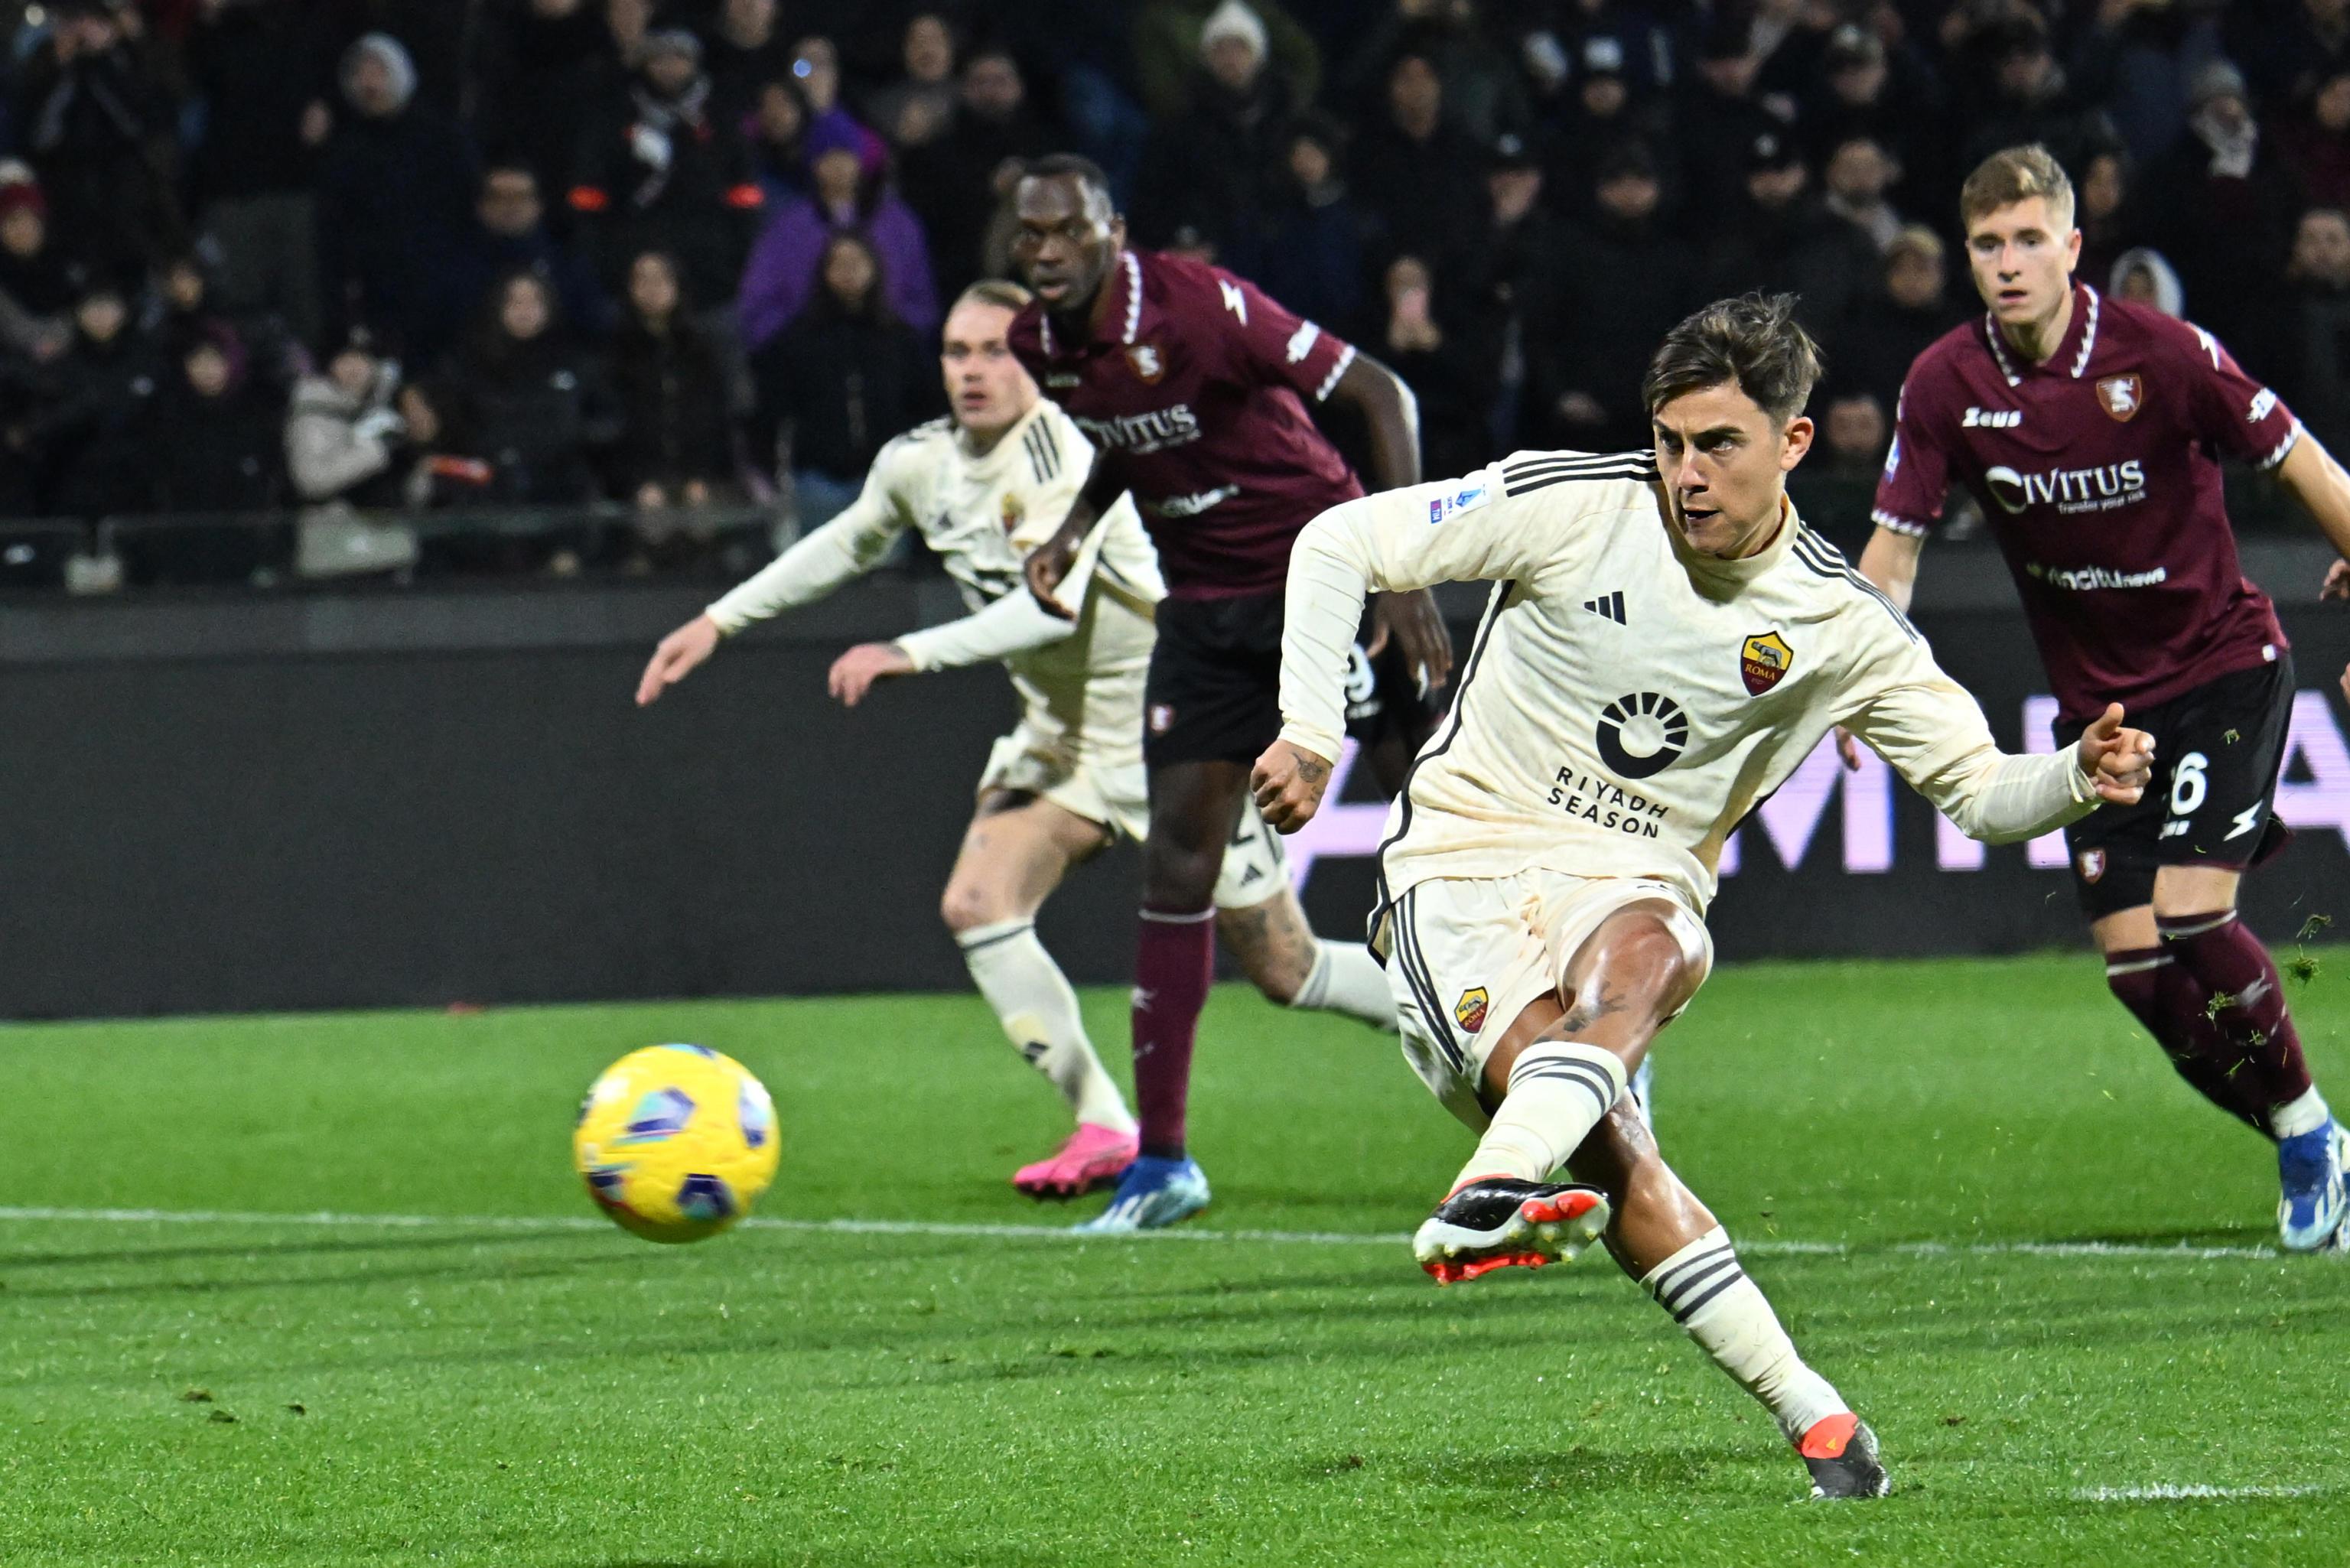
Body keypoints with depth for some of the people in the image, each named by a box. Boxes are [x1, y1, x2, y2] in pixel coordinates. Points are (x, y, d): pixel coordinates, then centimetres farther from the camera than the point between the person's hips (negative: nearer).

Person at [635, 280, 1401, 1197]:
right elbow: (845, 544, 20)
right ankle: (1103, 1132, -8)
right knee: (977, 905, -16)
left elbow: (1051, 606, -36)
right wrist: (720, 621, 18)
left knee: (1283, 970, -2)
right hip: (1059, 735, 7)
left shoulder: (1065, 453, -24)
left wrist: (911, 655, -40)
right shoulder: (919, 465, -2)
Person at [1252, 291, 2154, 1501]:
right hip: (1465, 856, -2)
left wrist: (2081, 779, -17)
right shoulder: (1570, 508, -7)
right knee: (1600, 1146, -26)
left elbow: (1983, 792, 4)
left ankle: (1493, 1200, -60)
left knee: (1642, 951, -38)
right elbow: (1339, 545, 0)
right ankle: (1807, 1412, -23)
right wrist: (1310, 731, -8)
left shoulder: (1842, 629, 0)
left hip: (1636, 882, 2)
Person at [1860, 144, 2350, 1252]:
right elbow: (1892, 546, -1)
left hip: (2223, 667, -4)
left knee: (2188, 914, -20)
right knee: (2132, 957, -5)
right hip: (2096, 697, 4)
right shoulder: (1944, 387, -7)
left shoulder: (2162, 354, -17)